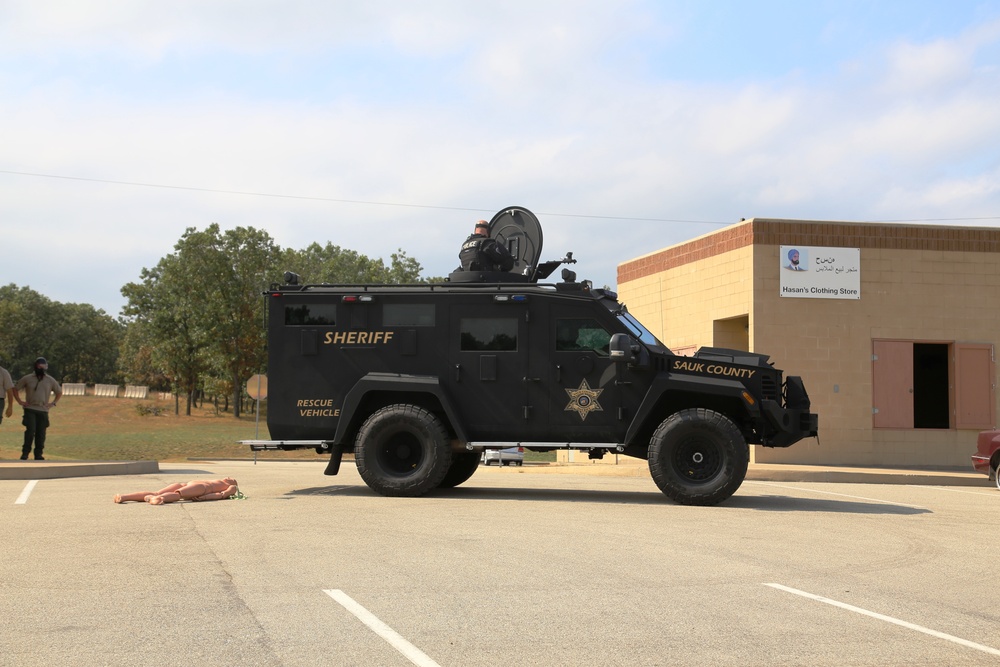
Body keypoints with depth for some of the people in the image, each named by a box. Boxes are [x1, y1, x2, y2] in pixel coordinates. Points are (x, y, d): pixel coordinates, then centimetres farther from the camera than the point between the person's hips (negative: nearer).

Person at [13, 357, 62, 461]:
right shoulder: (27, 378, 3)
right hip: (30, 410, -2)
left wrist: (54, 403, 9)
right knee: (30, 431, -14)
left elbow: (59, 392, 21)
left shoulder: (50, 380, 8)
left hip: (43, 410, 2)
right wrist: (20, 401, 3)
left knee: (41, 433, 2)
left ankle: (38, 455, 10)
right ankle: (25, 453, -5)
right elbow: (15, 388, 11)